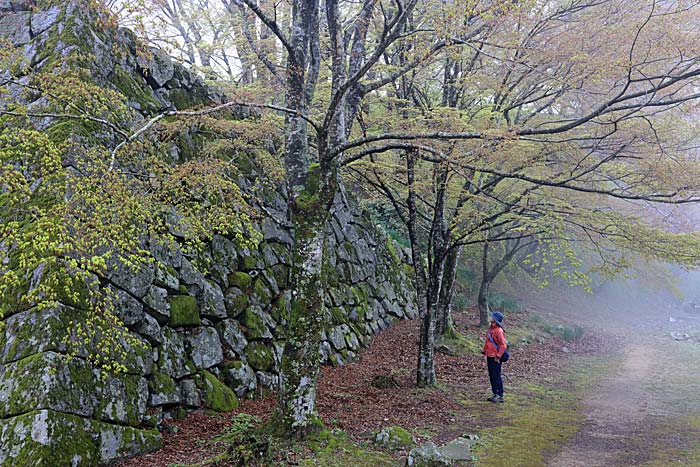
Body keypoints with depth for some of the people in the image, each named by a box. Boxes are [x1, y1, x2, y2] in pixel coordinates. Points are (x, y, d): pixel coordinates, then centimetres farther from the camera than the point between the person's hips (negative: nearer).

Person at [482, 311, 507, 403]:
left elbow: (504, 345, -21)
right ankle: (495, 394, 25)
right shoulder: (491, 328, 7)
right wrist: (484, 351, 16)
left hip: (495, 358, -9)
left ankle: (500, 396, 6)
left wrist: (498, 356, -19)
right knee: (491, 376, 15)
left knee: (496, 377, -2)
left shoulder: (499, 331, -20)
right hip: (489, 356, 9)